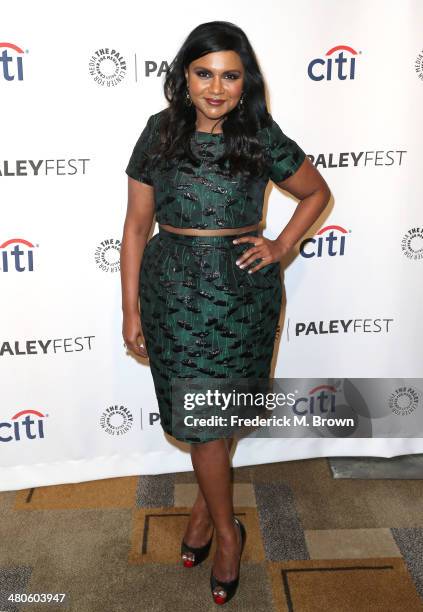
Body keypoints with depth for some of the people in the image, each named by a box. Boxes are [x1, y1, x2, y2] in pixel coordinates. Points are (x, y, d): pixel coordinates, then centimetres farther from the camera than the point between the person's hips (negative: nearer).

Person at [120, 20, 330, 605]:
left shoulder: (264, 139, -3)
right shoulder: (160, 134, -1)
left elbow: (317, 192, 13)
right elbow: (136, 226, 3)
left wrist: (281, 245, -1)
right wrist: (131, 309, 2)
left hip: (241, 291, -1)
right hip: (172, 289, 1)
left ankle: (207, 504, 38)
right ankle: (227, 529, 31)